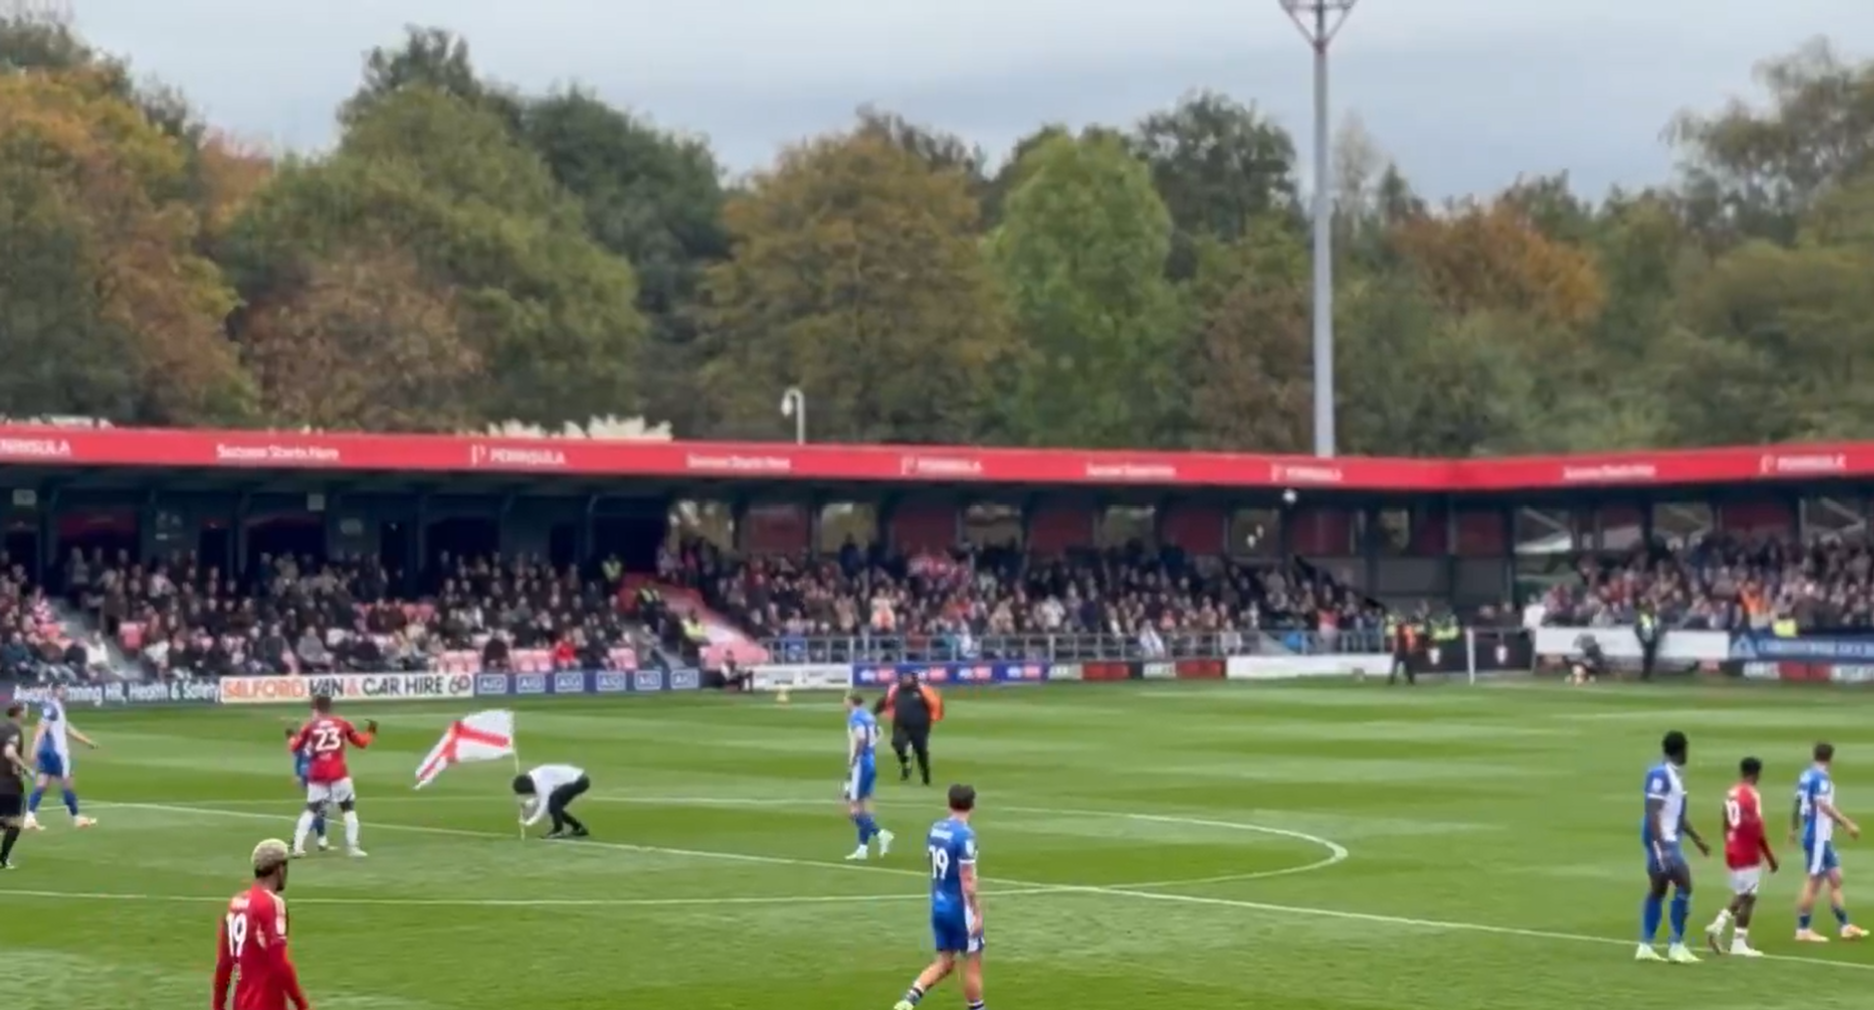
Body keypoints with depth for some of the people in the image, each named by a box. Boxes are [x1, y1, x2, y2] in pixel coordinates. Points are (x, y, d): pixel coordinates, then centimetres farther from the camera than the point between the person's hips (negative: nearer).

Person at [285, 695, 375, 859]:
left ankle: (298, 846, 3)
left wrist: (291, 738, 27)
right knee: (349, 808, 10)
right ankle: (352, 847, 2)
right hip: (338, 774, -1)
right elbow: (361, 742, 12)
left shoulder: (309, 726, 4)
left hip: (317, 775, 1)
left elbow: (295, 747, 6)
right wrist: (370, 732, 30)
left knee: (311, 809, 13)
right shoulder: (342, 724, 6)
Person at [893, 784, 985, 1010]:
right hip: (960, 908, -7)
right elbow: (967, 880, -21)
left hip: (939, 906, 7)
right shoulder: (965, 834, -19)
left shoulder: (935, 829, 5)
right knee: (973, 964, 6)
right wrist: (977, 913, -15)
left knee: (944, 963, 13)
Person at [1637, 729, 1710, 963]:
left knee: (1657, 890, 11)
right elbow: (1652, 813, -21)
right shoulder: (1660, 774, -17)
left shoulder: (1676, 774, 13)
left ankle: (1645, 946, 13)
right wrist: (1662, 846, -26)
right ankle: (1676, 946, -7)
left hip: (1669, 840, 10)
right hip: (1661, 840, -10)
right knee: (1684, 885, -10)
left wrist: (1697, 839, 27)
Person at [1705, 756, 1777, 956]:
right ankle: (1739, 943, 0)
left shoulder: (1731, 794, 10)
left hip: (1733, 851, 8)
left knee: (1740, 895, 18)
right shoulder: (1751, 795, -16)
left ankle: (1718, 926, 3)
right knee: (1748, 897, -2)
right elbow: (1756, 829, -18)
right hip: (1748, 853, -8)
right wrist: (1770, 856, -10)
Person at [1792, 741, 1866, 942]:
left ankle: (1845, 926, 15)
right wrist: (1848, 824, -33)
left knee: (1835, 878, 12)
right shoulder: (1821, 778, -16)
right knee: (1813, 882, -3)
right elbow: (1824, 805, -29)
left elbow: (1798, 804, 20)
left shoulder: (1806, 776, 10)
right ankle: (1803, 930, 2)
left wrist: (1793, 828, 33)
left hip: (1822, 837, 10)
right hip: (1818, 837, -10)